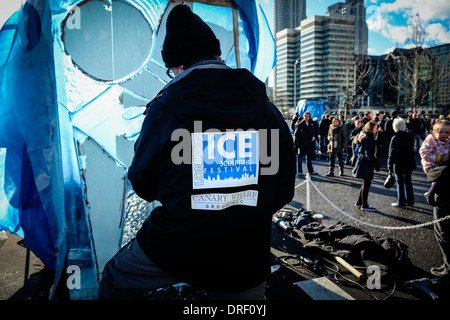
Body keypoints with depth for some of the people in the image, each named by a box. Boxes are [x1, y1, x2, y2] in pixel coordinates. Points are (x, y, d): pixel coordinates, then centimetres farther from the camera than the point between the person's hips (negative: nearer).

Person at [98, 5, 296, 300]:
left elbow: (143, 184, 1)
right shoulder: (268, 110, -3)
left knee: (116, 282, 27)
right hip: (246, 254, 3)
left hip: (173, 246, -1)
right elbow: (284, 190, 4)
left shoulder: (165, 109, -10)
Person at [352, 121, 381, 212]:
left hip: (363, 162, 10)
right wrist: (377, 166, -17)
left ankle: (359, 202, 26)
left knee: (366, 183, 18)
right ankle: (364, 205, 7)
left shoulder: (364, 136, 13)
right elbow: (369, 154, -21)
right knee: (367, 184, -1)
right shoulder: (368, 139, -17)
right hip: (366, 164, -10)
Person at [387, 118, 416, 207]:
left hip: (399, 165, -6)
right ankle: (410, 200, 25)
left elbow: (392, 153, -15)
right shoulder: (410, 136, 1)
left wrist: (390, 166, -10)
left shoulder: (395, 138, -17)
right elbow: (412, 149, 12)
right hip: (409, 163, 6)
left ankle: (401, 202, 10)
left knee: (400, 183, 3)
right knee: (408, 181, 17)